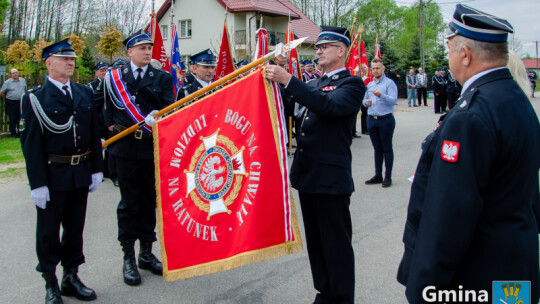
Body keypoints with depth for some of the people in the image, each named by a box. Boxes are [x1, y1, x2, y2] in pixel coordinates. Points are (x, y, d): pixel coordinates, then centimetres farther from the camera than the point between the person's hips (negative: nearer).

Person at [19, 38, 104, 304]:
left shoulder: (85, 93, 8)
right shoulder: (35, 98, -7)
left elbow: (94, 133, 10)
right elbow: (31, 143, -9)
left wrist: (96, 169, 6)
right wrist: (37, 182, -13)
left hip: (81, 174, 5)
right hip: (53, 175, -4)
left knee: (75, 227, 15)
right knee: (48, 232, 8)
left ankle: (71, 277, 30)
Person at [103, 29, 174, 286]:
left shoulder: (162, 77, 7)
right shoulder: (114, 77, 6)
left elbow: (169, 109, -3)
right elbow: (109, 110, 7)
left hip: (154, 147, 1)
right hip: (127, 148, -1)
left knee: (150, 200, 10)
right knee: (129, 202, 4)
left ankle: (147, 253, 23)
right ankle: (128, 258, 15)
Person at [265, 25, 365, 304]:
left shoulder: (352, 84, -7)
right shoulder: (315, 84, 16)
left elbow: (329, 105, -26)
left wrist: (287, 80, -30)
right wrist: (274, 79, 1)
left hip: (332, 177, -8)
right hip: (308, 175, 8)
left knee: (336, 243, 3)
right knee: (315, 240, 17)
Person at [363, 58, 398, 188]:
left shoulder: (389, 83, -5)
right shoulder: (370, 84, 14)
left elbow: (394, 100, -16)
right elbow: (365, 100, 21)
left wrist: (381, 95, -31)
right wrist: (366, 102, -3)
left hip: (386, 120, -6)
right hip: (371, 120, 6)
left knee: (387, 149, 1)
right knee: (377, 149, 12)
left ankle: (388, 177, 7)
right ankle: (378, 175, 20)